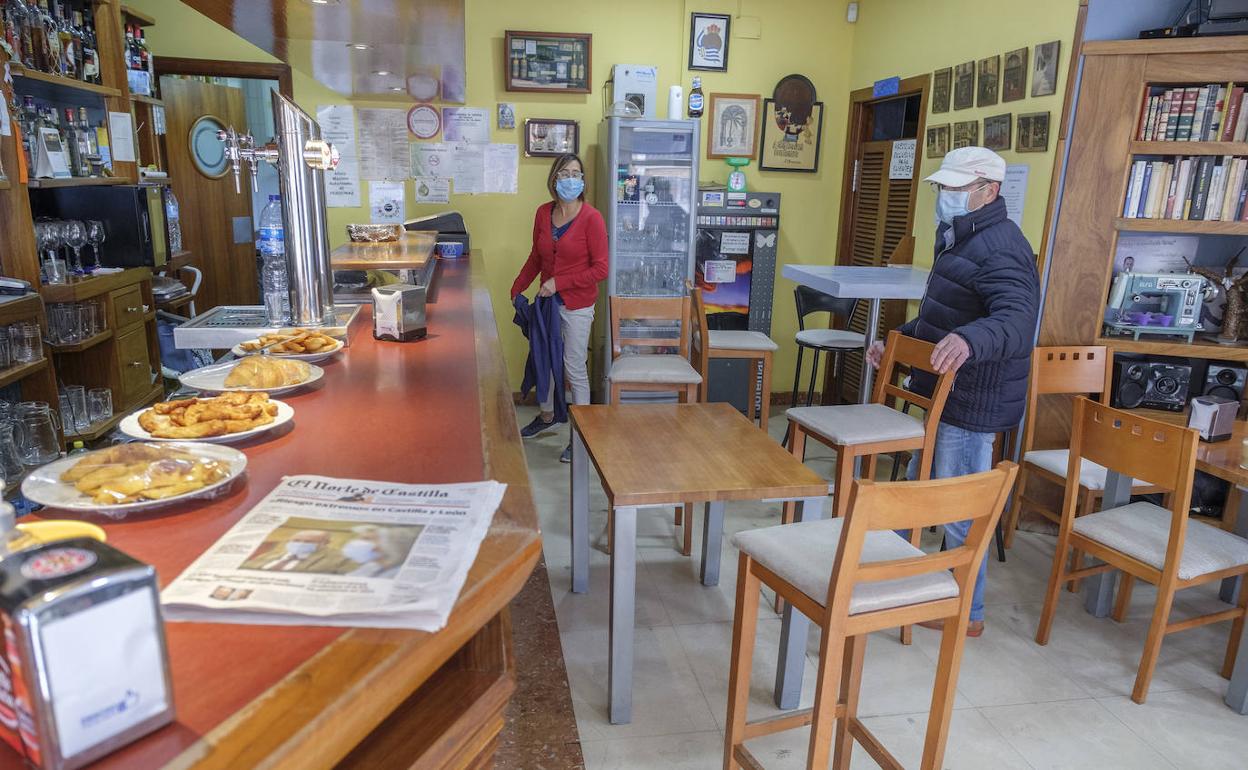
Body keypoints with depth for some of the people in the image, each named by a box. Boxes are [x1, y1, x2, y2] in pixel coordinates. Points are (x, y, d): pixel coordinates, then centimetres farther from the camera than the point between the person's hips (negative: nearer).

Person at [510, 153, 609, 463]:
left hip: (576, 306, -6)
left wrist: (559, 283, -18)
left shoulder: (591, 218, -15)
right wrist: (517, 288, 11)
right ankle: (547, 416, 40)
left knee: (575, 370, 1)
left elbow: (600, 269, -15)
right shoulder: (543, 213, 2)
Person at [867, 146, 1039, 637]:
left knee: (958, 510, 1)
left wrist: (969, 339, -54)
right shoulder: (961, 240, 15)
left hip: (973, 404, -11)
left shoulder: (999, 249, -20)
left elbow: (1018, 320, -36)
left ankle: (967, 612, 18)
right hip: (948, 396, 11)